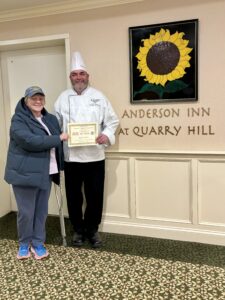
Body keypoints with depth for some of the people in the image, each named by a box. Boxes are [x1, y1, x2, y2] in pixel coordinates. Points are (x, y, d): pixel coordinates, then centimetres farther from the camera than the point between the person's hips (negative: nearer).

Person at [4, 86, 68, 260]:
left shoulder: (51, 119, 12)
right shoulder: (19, 120, -9)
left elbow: (58, 144, 15)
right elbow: (31, 141, -25)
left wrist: (59, 166, 5)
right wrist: (58, 138, -19)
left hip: (46, 172, 6)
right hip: (26, 172, -5)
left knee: (42, 211, 12)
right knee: (26, 212, 5)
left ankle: (38, 243, 29)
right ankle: (24, 243, 28)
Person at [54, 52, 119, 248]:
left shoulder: (98, 96, 4)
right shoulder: (63, 98, 7)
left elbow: (112, 121, 3)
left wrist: (107, 135, -15)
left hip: (95, 156, 0)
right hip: (71, 156, 1)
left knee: (95, 196, 8)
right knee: (74, 196, 10)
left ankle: (92, 230, 29)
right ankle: (78, 229, 30)